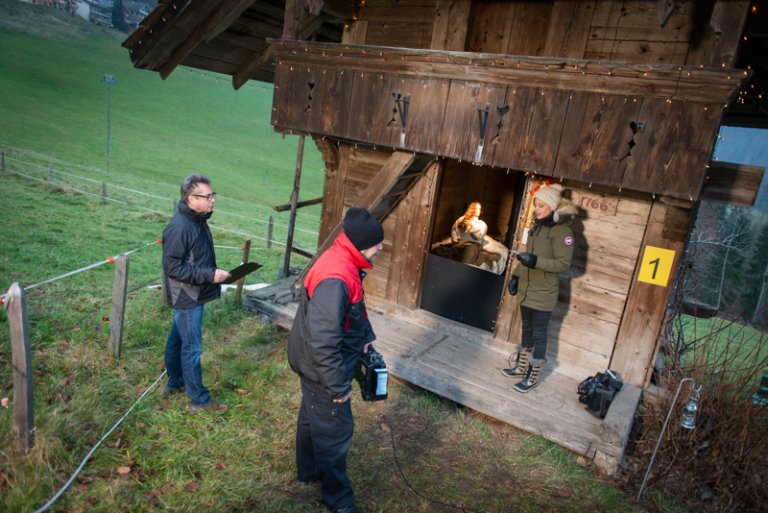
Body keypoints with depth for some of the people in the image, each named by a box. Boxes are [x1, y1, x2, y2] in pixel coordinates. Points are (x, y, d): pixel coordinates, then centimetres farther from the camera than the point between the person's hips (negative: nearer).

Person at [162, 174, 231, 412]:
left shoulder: (197, 220, 5)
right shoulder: (180, 227, -24)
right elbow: (173, 267, -24)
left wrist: (214, 273, 7)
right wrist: (210, 275, -24)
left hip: (193, 295, 9)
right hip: (187, 298, -9)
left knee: (177, 339, 22)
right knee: (192, 348, 1)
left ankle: (175, 383, 39)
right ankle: (199, 400, 12)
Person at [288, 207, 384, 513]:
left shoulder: (343, 261, -2)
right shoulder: (335, 278, -34)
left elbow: (355, 306, 16)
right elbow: (323, 340, -34)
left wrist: (366, 335, 9)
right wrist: (338, 385, -26)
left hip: (314, 363, 10)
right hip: (324, 367, -10)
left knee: (312, 417, 27)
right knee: (335, 431, 8)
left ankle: (309, 471, 49)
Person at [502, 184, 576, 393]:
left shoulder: (562, 230, -15)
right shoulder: (537, 226, 9)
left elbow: (564, 264, -18)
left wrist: (536, 261, -30)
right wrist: (516, 276, 11)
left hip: (543, 294, -8)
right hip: (526, 289, 8)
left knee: (539, 334, 3)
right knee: (527, 329, 19)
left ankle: (533, 376, 15)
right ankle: (522, 366, 34)